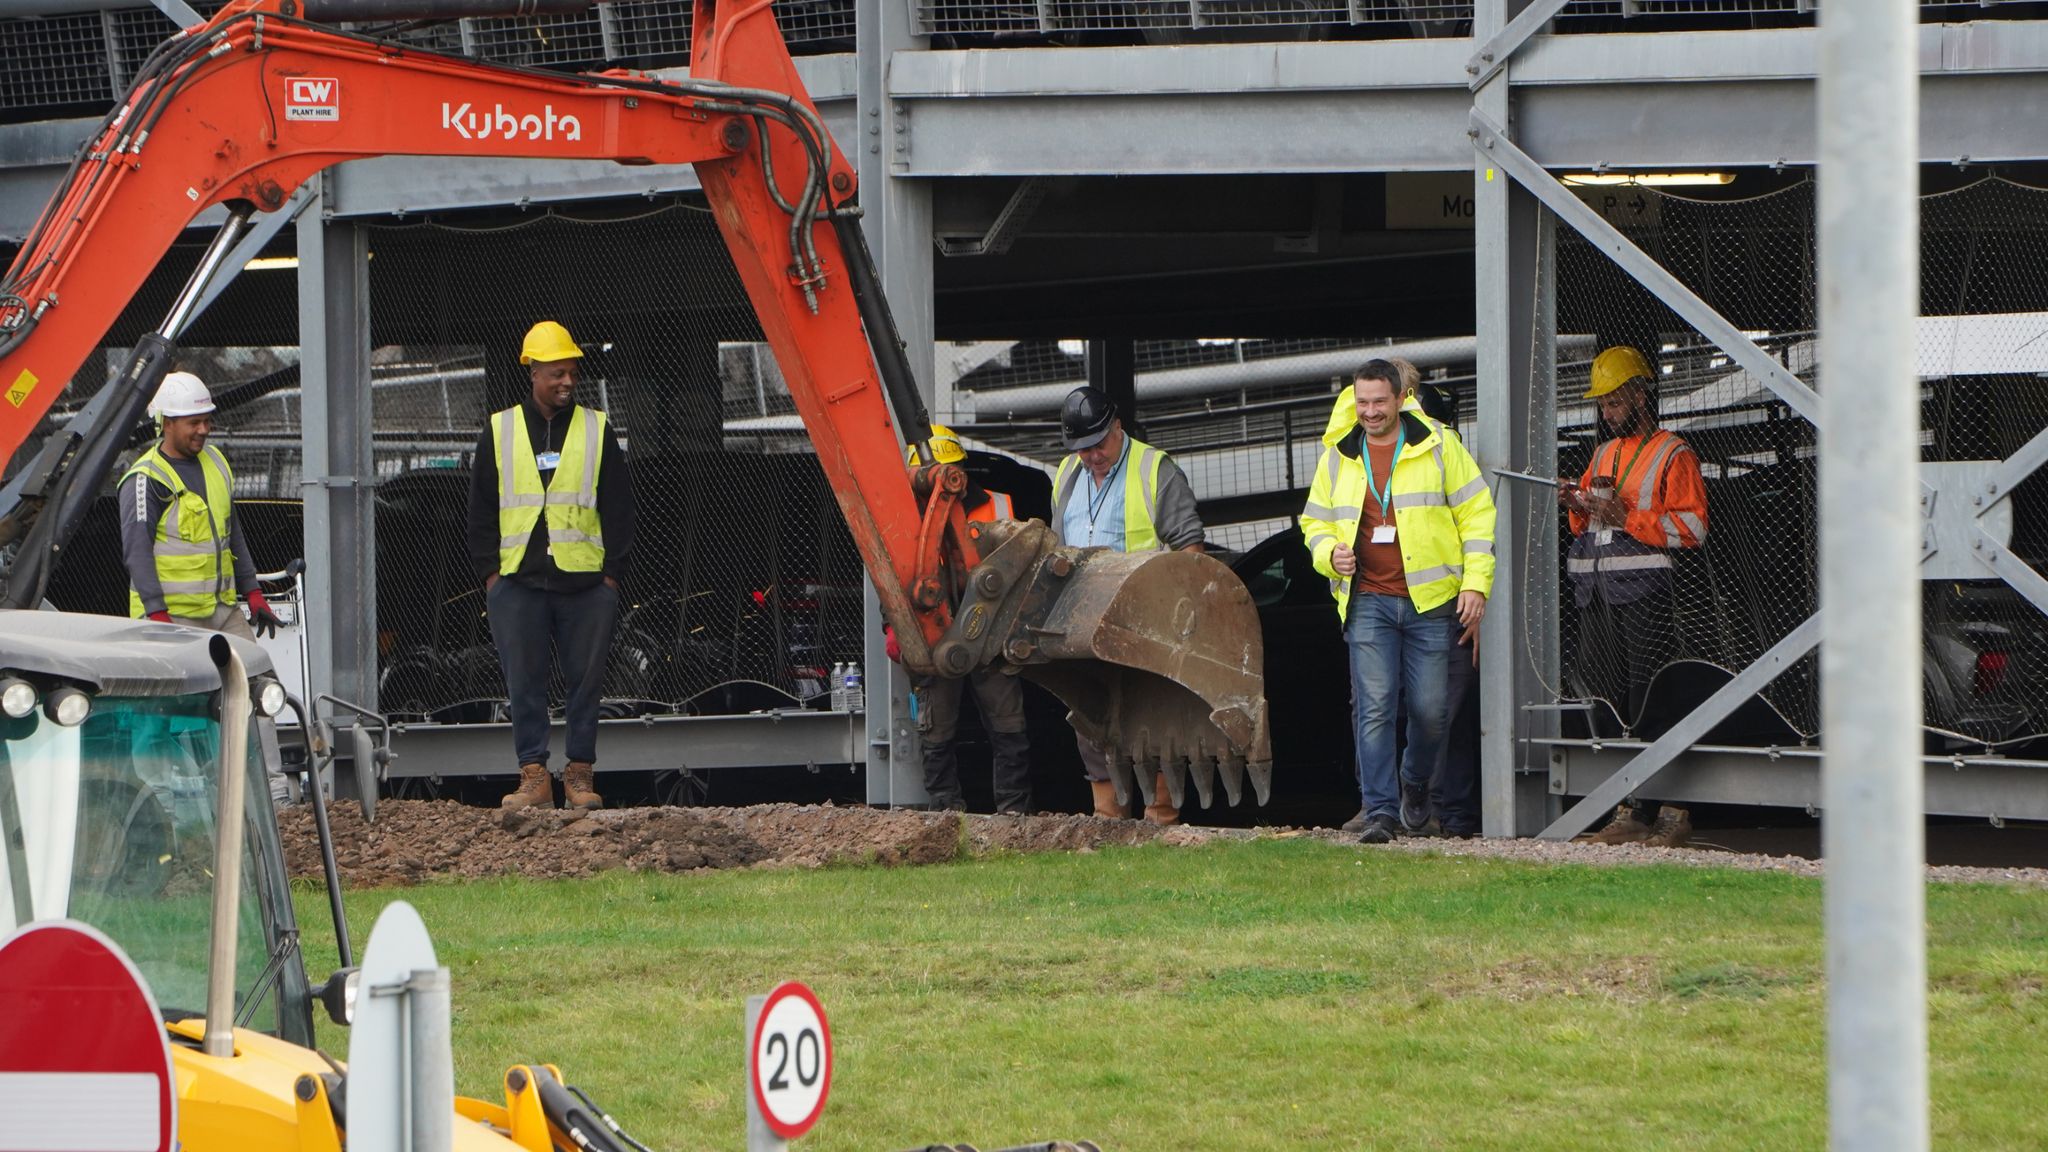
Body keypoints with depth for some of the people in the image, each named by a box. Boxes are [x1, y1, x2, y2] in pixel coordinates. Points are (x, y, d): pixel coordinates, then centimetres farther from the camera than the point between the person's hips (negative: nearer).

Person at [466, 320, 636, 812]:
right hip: (518, 581, 0)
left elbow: (618, 507, 8)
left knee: (585, 679, 2)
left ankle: (580, 774, 9)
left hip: (586, 581, 0)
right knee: (524, 680, -1)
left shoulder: (596, 431, 9)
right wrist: (489, 569, 1)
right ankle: (533, 775, 2)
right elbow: (481, 508, 11)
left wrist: (613, 572, 0)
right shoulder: (499, 431, 10)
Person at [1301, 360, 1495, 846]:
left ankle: (1415, 782, 30)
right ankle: (1381, 811, -7)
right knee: (1373, 708, -8)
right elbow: (1315, 522, 21)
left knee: (1430, 708, 2)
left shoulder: (1437, 446, 3)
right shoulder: (1338, 457, 10)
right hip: (1368, 600, 1)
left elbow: (1476, 515, 4)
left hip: (1431, 602, -1)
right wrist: (1330, 553, -2)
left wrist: (1476, 583, -3)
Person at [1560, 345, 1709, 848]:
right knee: (1606, 703, 5)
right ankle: (1628, 811, 8)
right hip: (1597, 595, 8)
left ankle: (1672, 812, -9)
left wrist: (1628, 518, -16)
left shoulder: (1673, 455, -1)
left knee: (1652, 708, -11)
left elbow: (1692, 526, -10)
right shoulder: (1604, 454, 22)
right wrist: (1578, 506, 6)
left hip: (1643, 593, -8)